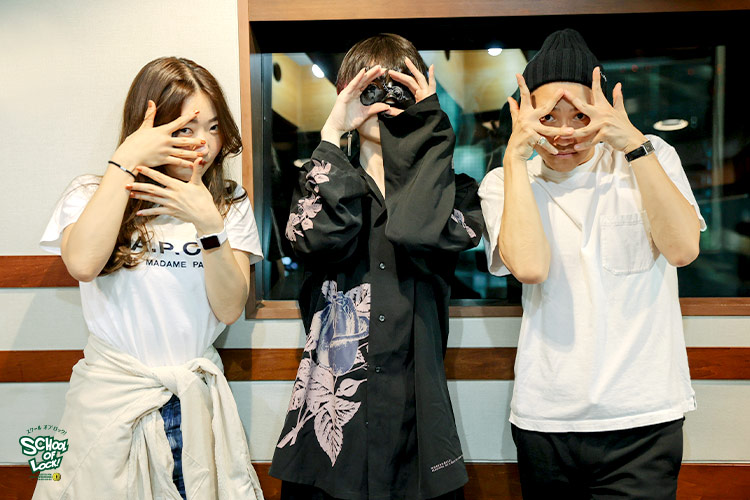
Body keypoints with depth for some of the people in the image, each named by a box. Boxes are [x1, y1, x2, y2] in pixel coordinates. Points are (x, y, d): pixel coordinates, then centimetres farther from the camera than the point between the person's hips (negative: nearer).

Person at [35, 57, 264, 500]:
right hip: (113, 394, -1)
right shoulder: (94, 194, -2)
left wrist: (209, 225, -22)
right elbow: (83, 264, -24)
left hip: (198, 398, 2)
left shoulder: (231, 205, 3)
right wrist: (125, 161, -19)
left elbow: (230, 309, -8)